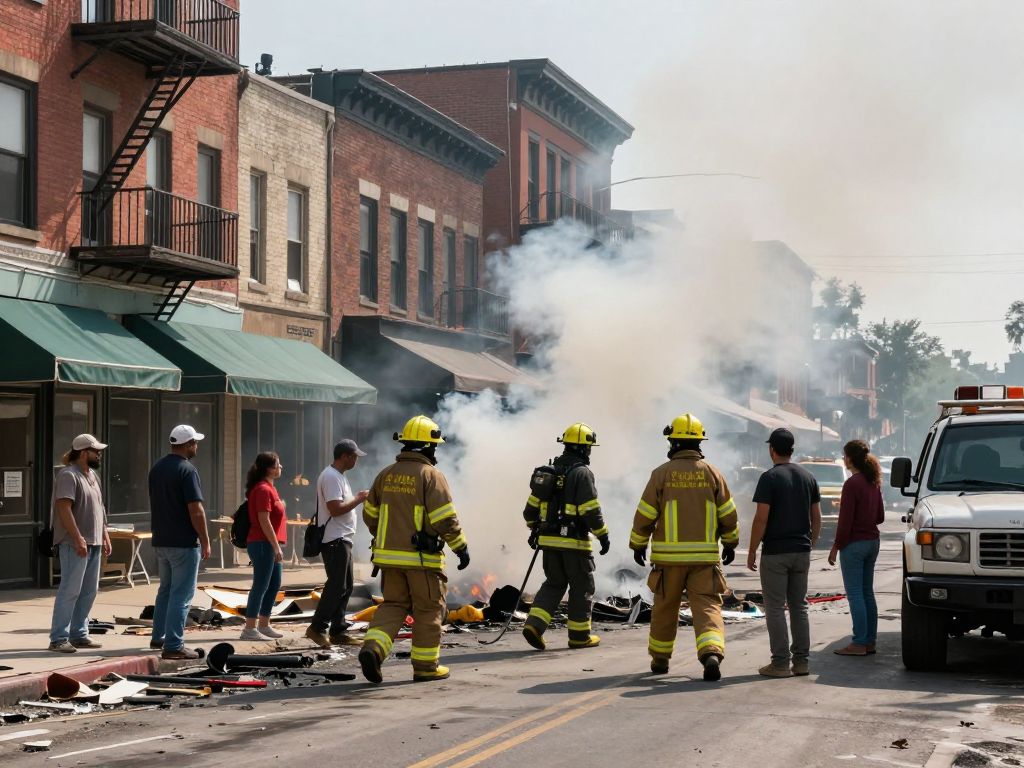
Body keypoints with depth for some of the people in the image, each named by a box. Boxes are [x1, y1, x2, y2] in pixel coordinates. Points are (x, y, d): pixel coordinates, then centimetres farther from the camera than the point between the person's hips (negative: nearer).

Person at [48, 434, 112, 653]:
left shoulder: (92, 475, 17)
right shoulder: (68, 475, -12)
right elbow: (64, 508, -20)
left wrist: (105, 535, 18)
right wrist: (78, 538, -24)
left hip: (93, 543, 9)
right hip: (75, 544, -9)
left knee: (89, 591, 11)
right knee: (70, 591, -9)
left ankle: (79, 634, 18)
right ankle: (58, 639, -7)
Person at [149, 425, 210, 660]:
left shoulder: (157, 468, 10)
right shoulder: (187, 470, -16)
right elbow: (196, 510, -19)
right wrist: (205, 541, -12)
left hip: (161, 541, 8)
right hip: (184, 542, -8)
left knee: (165, 590, 21)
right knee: (181, 594, -4)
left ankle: (158, 637, 27)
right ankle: (173, 645, -5)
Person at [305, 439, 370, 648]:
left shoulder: (339, 476, 19)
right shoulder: (331, 477, -15)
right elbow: (336, 509, -23)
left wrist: (357, 498, 10)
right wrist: (359, 499, -15)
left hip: (342, 539, 11)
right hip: (334, 539, -11)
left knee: (345, 586, 12)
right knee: (337, 586, -11)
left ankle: (337, 631, 15)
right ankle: (317, 627, -6)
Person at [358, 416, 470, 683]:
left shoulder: (386, 474, 9)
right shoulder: (431, 475, -10)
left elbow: (370, 514, 17)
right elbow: (445, 518, -16)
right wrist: (461, 547, -6)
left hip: (389, 554, 6)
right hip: (422, 557, -6)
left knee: (393, 605, 13)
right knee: (428, 610, 7)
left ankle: (373, 648, -9)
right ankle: (426, 666, 12)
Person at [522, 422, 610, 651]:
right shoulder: (582, 473, -11)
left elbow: (531, 507, 15)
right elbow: (591, 510, -16)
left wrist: (534, 529, 29)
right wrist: (603, 535, -7)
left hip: (549, 539, 6)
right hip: (574, 541, -6)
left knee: (554, 584, 16)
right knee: (582, 587, 7)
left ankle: (534, 624, -1)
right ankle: (579, 635, 13)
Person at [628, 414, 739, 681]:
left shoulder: (662, 473, -3)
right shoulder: (712, 472, 1)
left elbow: (645, 514, -1)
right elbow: (728, 514, 5)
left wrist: (638, 544, 12)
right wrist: (731, 543, 19)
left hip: (669, 556, 0)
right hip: (705, 556, 0)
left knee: (665, 608, 15)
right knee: (707, 607, -3)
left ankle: (660, 659, 27)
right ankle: (712, 653, -26)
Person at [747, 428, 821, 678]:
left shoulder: (770, 478, -11)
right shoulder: (808, 477, 8)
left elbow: (761, 518, -15)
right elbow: (816, 517, 10)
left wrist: (752, 551, -7)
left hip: (775, 553, -6)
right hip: (801, 552, 6)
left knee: (775, 608, -1)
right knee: (799, 606, 12)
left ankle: (781, 663, -2)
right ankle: (801, 661, 13)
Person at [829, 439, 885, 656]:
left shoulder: (852, 484, -16)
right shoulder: (874, 483, 9)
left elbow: (845, 521, -17)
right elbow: (880, 517, 14)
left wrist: (836, 547, -11)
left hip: (854, 543, -8)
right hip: (872, 541, 8)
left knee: (855, 594, -4)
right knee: (867, 593, 13)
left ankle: (859, 643, -3)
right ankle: (870, 641, 15)